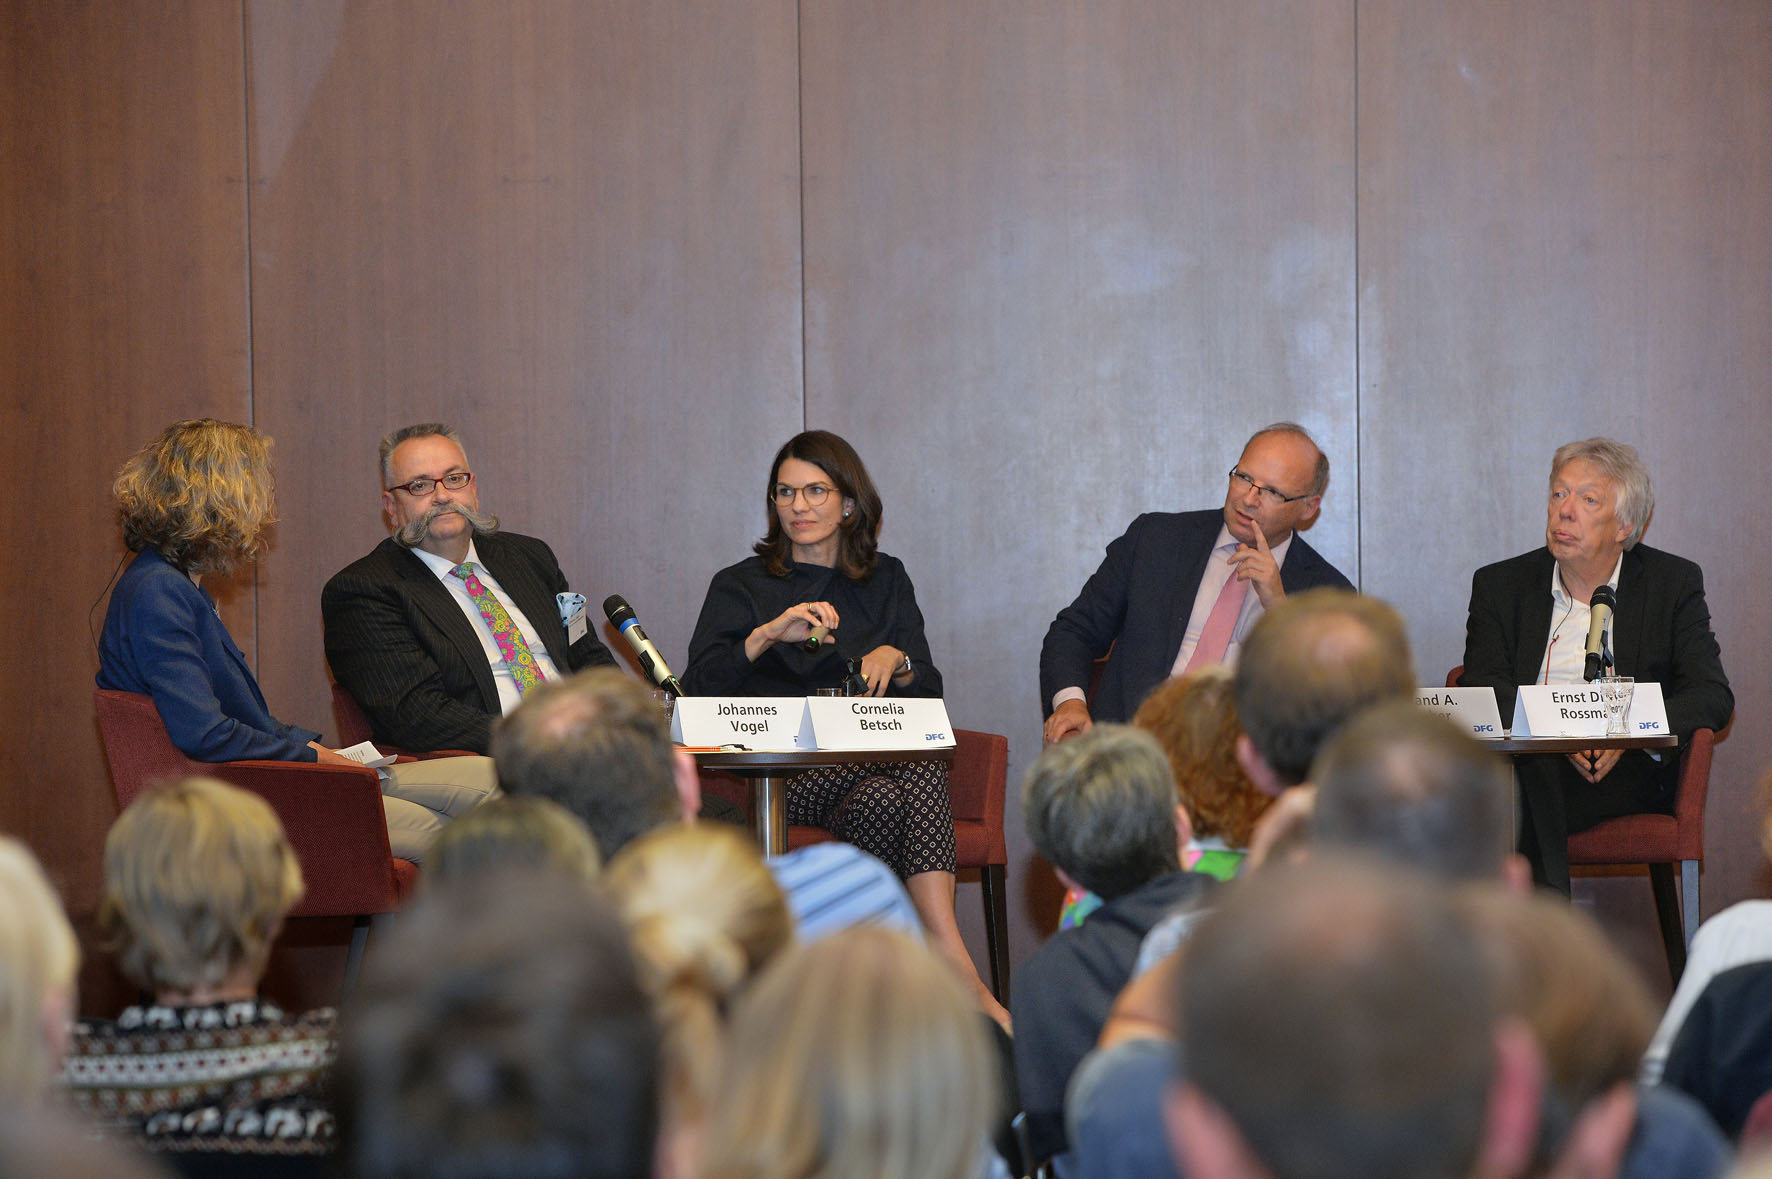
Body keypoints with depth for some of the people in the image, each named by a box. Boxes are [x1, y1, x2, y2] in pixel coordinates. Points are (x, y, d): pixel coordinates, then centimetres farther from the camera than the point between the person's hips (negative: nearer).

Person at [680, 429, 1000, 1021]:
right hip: (785, 769, -2)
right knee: (882, 799, -36)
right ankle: (958, 972, -39)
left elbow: (929, 692, 14)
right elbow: (699, 688, -4)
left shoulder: (886, 582, 21)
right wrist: (768, 634, -18)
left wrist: (895, 660, -8)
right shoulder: (740, 587, 13)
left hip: (880, 757, 2)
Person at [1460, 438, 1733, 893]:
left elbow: (1713, 696, 2)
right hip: (1523, 762, 2)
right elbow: (1481, 692, 3)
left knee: (1530, 784, -35)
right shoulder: (1500, 585, 14)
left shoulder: (1674, 584, 10)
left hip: (1627, 773, -2)